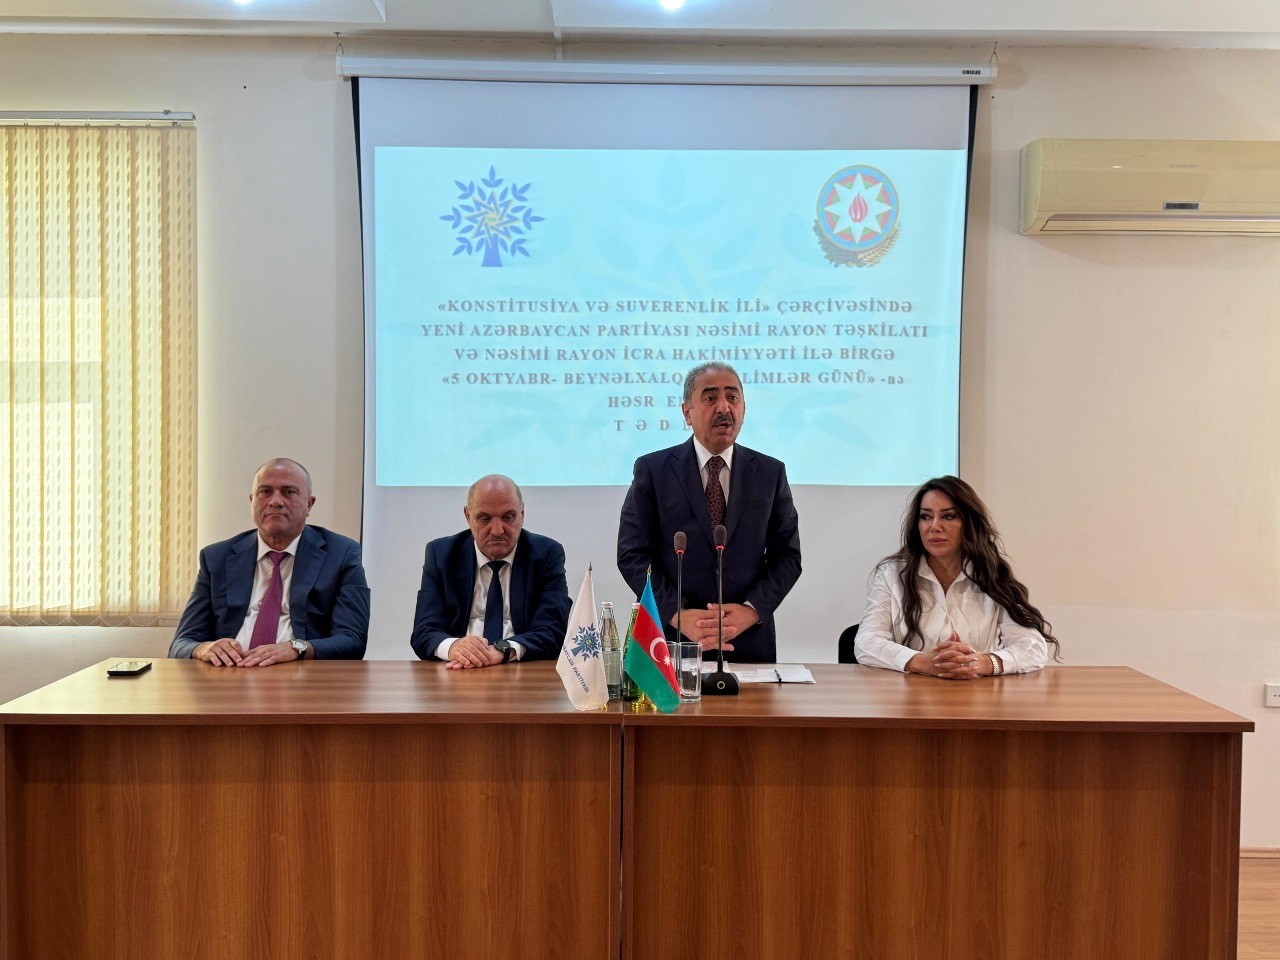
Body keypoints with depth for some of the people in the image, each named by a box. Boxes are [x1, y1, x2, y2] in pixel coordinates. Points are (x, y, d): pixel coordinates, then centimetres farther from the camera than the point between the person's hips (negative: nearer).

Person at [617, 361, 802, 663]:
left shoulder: (771, 473, 4)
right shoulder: (652, 470, -2)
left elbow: (787, 556, 3)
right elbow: (632, 555, -5)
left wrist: (751, 610, -12)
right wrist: (678, 615, -16)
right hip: (671, 638, -1)